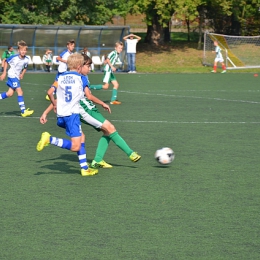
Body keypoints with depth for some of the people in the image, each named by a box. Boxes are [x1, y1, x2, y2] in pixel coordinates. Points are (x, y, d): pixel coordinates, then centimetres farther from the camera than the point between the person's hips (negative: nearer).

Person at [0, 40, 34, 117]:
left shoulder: (26, 59, -6)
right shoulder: (14, 57, -18)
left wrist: (22, 74, -2)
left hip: (17, 77, 6)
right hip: (12, 76, -6)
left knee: (10, 93, 6)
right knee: (20, 92, -14)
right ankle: (23, 111, -14)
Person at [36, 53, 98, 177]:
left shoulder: (61, 77, 12)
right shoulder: (81, 78, 1)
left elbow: (50, 92, 8)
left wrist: (54, 104, 25)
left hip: (60, 115, 7)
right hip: (72, 114, -7)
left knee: (81, 137, 21)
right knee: (75, 146, -8)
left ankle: (84, 168, 18)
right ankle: (49, 139, -21)